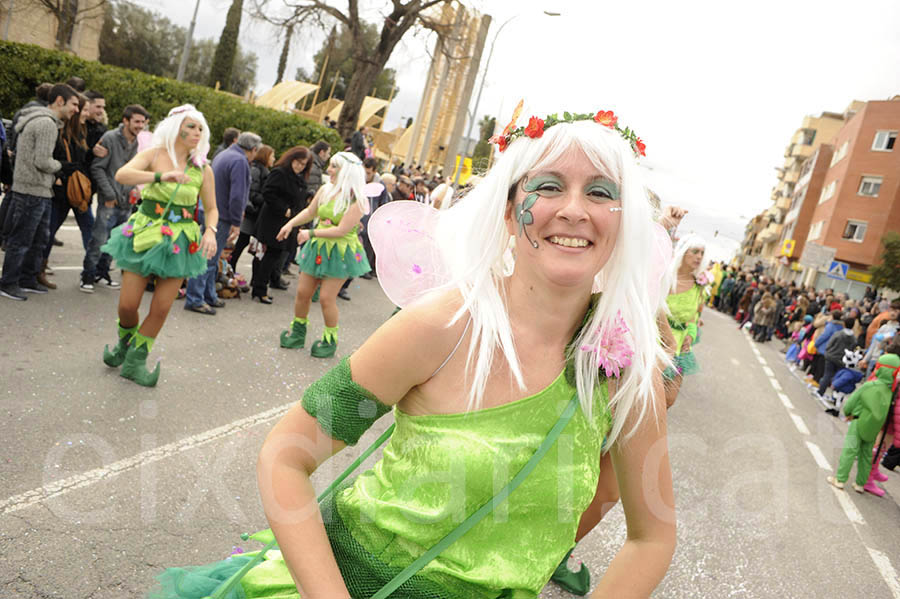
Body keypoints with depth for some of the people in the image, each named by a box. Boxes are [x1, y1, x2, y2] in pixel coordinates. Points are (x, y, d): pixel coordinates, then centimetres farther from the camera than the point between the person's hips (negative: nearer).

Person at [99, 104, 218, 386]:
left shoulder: (203, 169, 2)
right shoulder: (154, 154, -4)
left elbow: (212, 209, 9)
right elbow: (122, 174, -21)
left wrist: (210, 231, -12)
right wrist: (161, 176, -36)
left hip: (180, 242, 2)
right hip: (145, 234, -1)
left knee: (161, 308, 0)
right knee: (128, 304, 0)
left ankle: (135, 361, 19)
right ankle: (124, 344, 34)